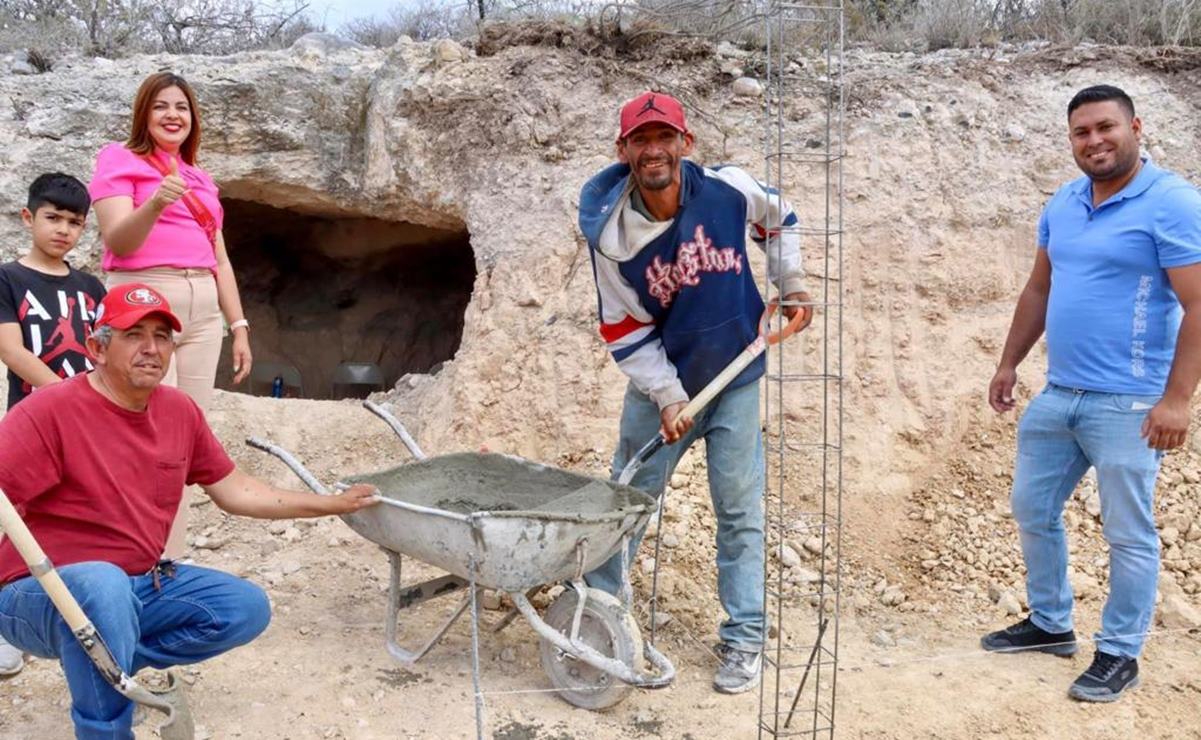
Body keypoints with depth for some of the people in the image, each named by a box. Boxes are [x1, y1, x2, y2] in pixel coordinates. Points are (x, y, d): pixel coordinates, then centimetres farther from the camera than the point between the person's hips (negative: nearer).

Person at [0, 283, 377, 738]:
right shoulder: (49, 411, -21)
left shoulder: (180, 411, 0)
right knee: (102, 583, -39)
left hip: (138, 585, 7)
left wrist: (333, 505, 10)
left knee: (248, 609, -3)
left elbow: (234, 492, 10)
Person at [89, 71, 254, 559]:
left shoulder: (200, 179, 23)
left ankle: (173, 560, 9)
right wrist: (155, 203, -27)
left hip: (202, 311, 6)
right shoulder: (119, 160, 5)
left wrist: (239, 326, 16)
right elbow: (117, 241, -9)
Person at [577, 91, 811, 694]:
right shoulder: (612, 235, -17)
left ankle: (744, 639, 19)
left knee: (739, 510, 6)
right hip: (659, 384, 0)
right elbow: (624, 332, -9)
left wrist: (791, 286, 5)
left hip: (735, 380, 0)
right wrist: (667, 395, -15)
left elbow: (777, 220, 9)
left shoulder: (729, 189, -15)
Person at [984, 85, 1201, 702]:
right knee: (1033, 511, 17)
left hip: (1126, 404, -7)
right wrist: (1009, 363, 17)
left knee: (1128, 535, 5)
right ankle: (1049, 623, 35)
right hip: (1056, 395, 8)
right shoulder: (1063, 204, 10)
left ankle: (1119, 654, 21)